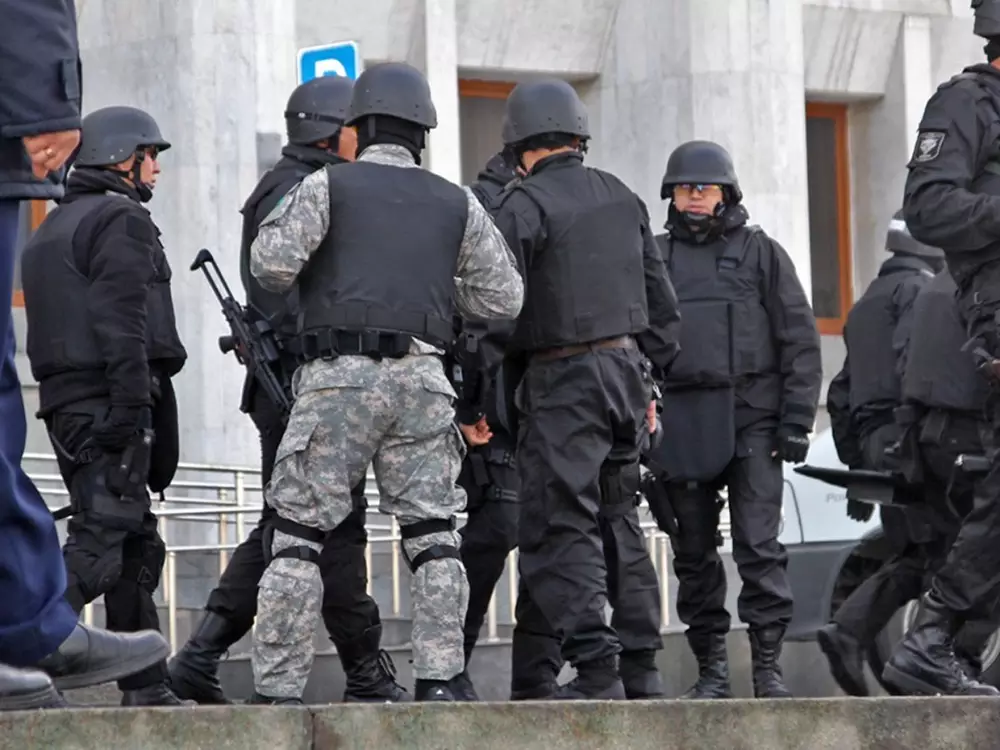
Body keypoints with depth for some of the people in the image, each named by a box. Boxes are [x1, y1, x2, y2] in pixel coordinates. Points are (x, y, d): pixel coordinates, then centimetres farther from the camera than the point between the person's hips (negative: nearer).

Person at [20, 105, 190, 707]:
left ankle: (148, 686, 15)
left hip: (64, 401, 10)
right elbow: (121, 321, -17)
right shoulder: (122, 221, -6)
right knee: (99, 542, -14)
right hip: (109, 400, -10)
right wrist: (131, 404, -22)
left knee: (136, 543, 13)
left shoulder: (52, 229, 22)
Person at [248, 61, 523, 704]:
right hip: (423, 380, 3)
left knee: (298, 535, 0)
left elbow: (271, 265, -6)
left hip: (340, 379, -3)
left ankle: (278, 689, -5)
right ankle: (438, 681, 0)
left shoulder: (328, 186, 4)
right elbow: (503, 297, 14)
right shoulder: (457, 204, 14)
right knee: (433, 535, 8)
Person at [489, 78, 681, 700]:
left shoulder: (523, 206, -9)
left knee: (562, 528, -6)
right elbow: (661, 302, 17)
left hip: (562, 379, -7)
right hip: (626, 367, 7)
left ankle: (596, 666, -14)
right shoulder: (623, 199, 13)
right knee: (618, 520, 15)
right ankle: (642, 661, 16)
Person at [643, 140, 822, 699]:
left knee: (759, 544, -10)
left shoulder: (760, 252, 7)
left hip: (751, 417, -3)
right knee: (694, 552, 6)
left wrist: (797, 419, -4)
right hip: (681, 423, 3)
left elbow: (800, 339, 4)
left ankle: (769, 664, -5)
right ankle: (711, 668, 13)